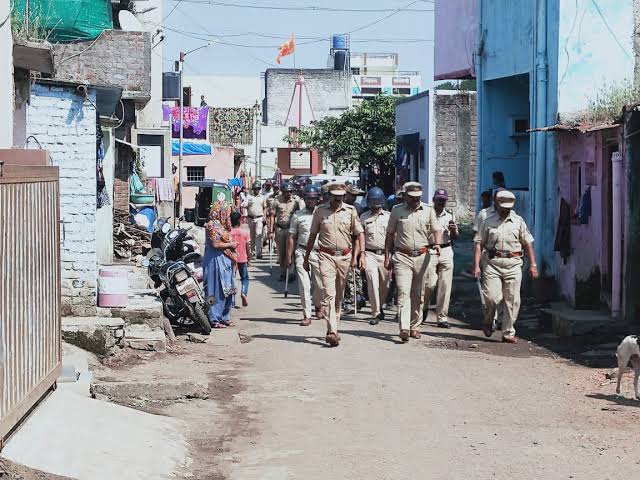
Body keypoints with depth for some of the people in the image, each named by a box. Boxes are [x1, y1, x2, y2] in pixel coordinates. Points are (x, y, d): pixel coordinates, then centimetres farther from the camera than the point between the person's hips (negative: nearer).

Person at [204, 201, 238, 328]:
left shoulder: (222, 225, 17)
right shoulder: (212, 225, -13)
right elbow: (215, 244, -19)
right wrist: (230, 245, -9)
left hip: (226, 260, 10)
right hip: (216, 260, -10)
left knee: (227, 290, 11)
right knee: (217, 290, -7)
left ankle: (224, 317, 19)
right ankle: (214, 319, -2)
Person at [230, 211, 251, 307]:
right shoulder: (244, 232, -6)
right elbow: (248, 247, -2)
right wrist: (249, 259, 8)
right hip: (242, 259, 0)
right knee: (245, 278, 15)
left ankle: (232, 300, 8)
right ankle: (244, 292, -12)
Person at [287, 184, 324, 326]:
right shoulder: (298, 215, 8)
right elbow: (291, 237, 10)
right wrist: (289, 256, 6)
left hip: (319, 252, 0)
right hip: (302, 252, 0)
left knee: (320, 284, 6)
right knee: (304, 284, -6)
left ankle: (317, 304, 37)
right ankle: (307, 315, -3)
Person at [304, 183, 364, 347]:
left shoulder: (350, 211, 4)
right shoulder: (320, 211, 3)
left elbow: (359, 234, 5)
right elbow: (312, 235, 10)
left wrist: (357, 256, -8)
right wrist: (306, 257, 11)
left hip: (345, 256, 2)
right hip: (326, 256, -2)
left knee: (339, 296, 10)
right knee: (329, 294, -13)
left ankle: (333, 329, 22)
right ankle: (332, 331, -20)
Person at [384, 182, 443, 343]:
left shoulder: (428, 210, 8)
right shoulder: (397, 211, 5)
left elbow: (437, 230, 7)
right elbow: (390, 234, 10)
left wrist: (437, 243, -15)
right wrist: (387, 257, 5)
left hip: (422, 256, 2)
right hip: (402, 257, -2)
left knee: (418, 294, 8)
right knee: (403, 292, -13)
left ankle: (415, 326, 20)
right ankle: (404, 329, -20)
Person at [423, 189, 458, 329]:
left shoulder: (450, 216, 14)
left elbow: (455, 238, 18)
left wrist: (454, 230, -3)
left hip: (446, 252, 3)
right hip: (430, 251, -3)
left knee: (445, 286, 0)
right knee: (429, 283, -9)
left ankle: (442, 317, 6)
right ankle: (423, 308, 18)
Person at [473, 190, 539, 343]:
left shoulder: (518, 221, 11)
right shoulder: (488, 221, 6)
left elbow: (528, 243, 14)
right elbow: (479, 244, 4)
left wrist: (533, 264, 8)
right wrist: (476, 266, -5)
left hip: (513, 264, 2)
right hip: (492, 263, -2)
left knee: (512, 300, -1)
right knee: (492, 297, -11)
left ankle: (508, 333, 8)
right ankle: (488, 322, 17)